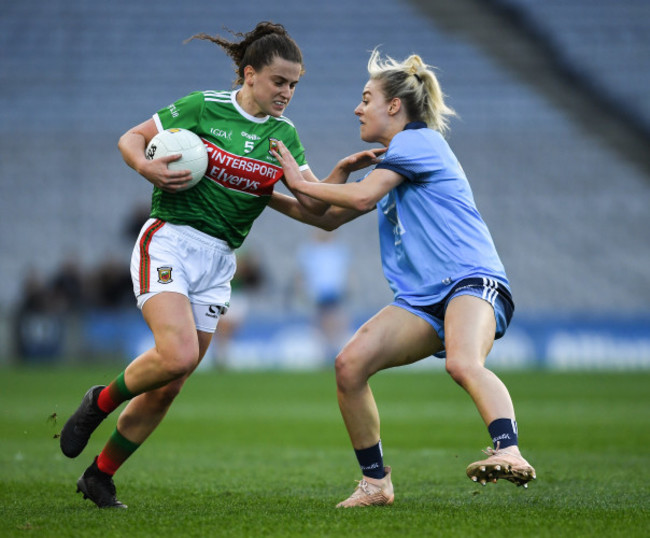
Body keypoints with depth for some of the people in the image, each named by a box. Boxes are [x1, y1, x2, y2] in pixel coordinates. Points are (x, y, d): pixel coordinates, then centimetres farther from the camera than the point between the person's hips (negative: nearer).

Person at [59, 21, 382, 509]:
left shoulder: (283, 135, 6)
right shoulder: (203, 107, -5)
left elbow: (315, 203, 1)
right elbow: (131, 138, 4)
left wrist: (343, 170, -16)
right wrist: (147, 167, -16)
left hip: (218, 263, 5)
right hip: (169, 243, -5)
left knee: (168, 387, 4)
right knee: (178, 355, -26)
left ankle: (100, 476, 19)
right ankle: (101, 402, 2)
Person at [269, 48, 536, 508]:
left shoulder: (418, 140, 0)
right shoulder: (393, 163, 28)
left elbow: (363, 196, -12)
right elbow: (331, 218, 36)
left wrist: (300, 182, 1)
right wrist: (270, 198, 31)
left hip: (472, 280, -8)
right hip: (421, 299, 8)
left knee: (463, 363, -38)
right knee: (350, 365, -12)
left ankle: (509, 453, -55)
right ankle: (375, 482, -3)